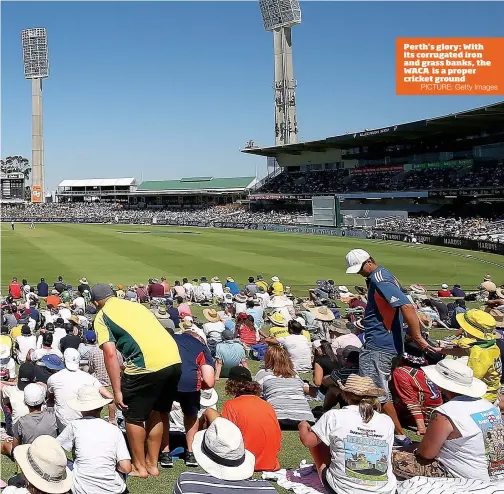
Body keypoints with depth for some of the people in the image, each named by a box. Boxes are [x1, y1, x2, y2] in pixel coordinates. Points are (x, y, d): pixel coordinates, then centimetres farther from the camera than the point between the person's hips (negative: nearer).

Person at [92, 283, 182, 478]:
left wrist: (117, 391, -1)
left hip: (147, 364, -7)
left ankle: (139, 467, 27)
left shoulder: (102, 316, 8)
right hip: (174, 359, 7)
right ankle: (152, 464, 34)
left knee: (133, 417, 15)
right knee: (158, 412, 24)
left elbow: (110, 354, -3)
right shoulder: (136, 305, 27)